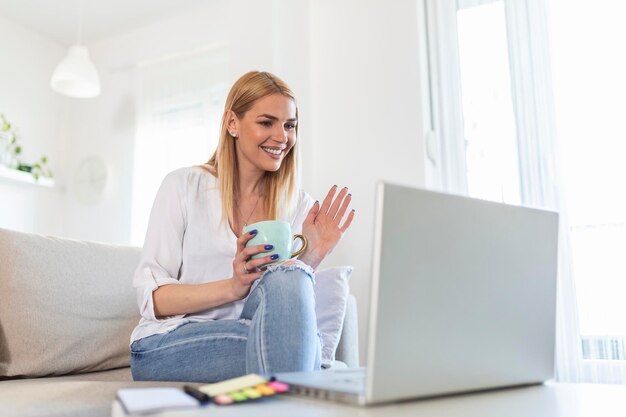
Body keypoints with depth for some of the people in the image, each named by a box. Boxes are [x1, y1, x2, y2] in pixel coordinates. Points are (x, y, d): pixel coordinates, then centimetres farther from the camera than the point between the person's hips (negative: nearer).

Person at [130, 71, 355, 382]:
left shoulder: (298, 205, 6)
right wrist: (232, 287, -24)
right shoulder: (183, 186, -1)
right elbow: (150, 298, -8)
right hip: (165, 347, -3)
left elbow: (291, 305, 4)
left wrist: (309, 260, -15)